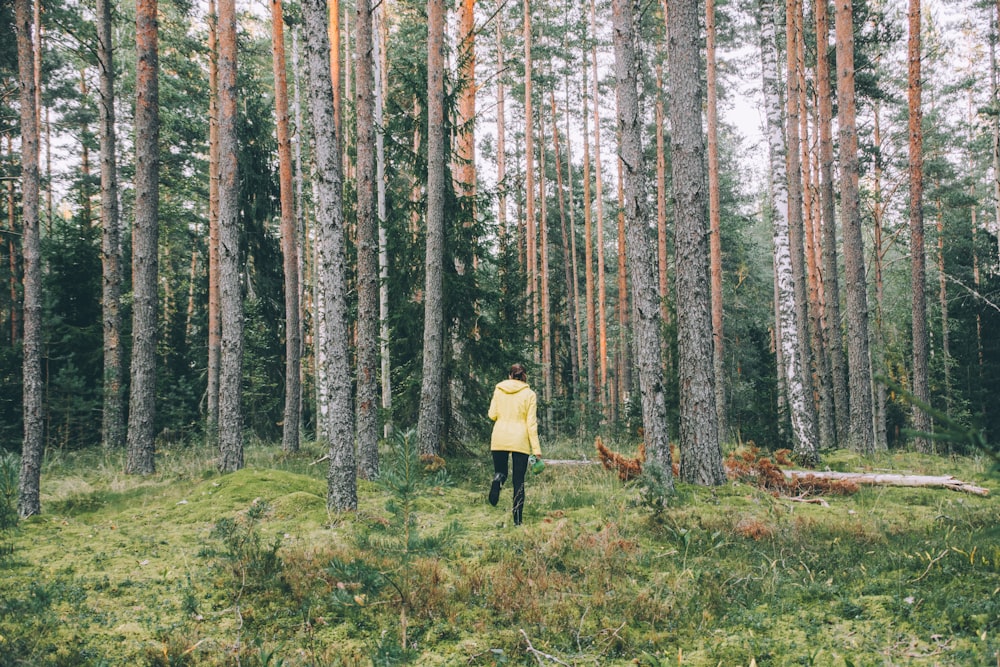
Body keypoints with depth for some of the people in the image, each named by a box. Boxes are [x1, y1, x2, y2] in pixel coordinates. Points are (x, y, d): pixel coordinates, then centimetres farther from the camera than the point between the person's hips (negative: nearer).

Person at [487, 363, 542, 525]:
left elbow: (492, 415, 4)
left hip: (499, 439, 1)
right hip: (520, 440, -1)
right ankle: (517, 520, -2)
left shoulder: (498, 390, 4)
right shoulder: (529, 394, 0)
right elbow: (531, 422, -4)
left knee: (500, 471, 18)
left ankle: (498, 478, -19)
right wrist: (536, 448, -2)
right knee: (519, 481, 6)